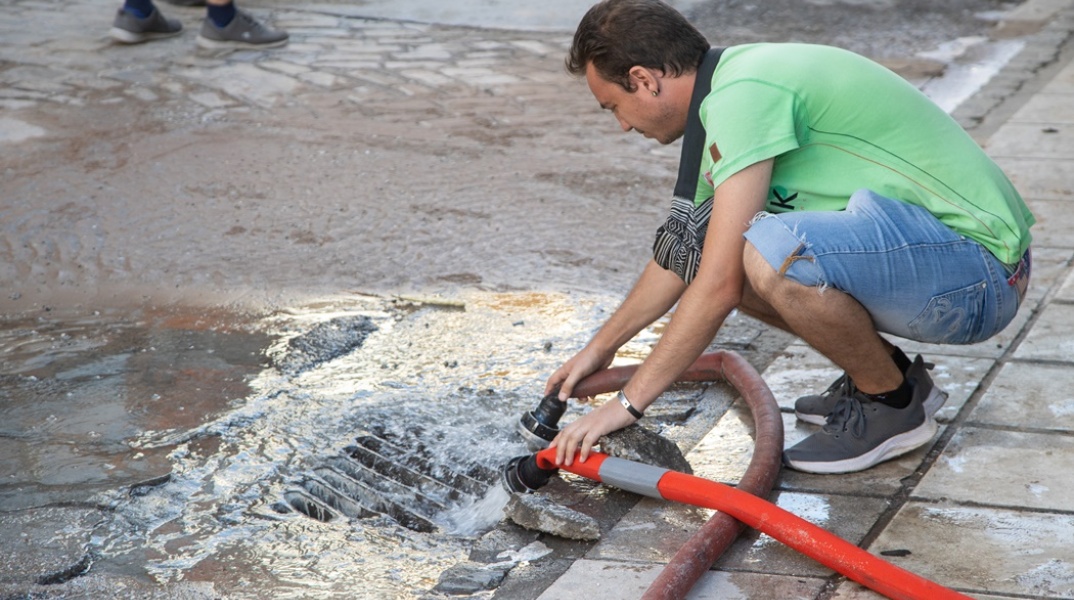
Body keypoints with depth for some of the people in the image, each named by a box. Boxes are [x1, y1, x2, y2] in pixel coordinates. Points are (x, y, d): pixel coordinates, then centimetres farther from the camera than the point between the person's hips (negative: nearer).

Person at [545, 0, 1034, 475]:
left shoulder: (743, 93, -19)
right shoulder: (735, 81, 11)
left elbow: (720, 287, -23)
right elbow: (683, 249, 24)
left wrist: (628, 403, -14)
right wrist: (601, 347, 31)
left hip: (977, 272, -10)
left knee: (774, 255, -32)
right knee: (713, 249, 6)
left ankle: (893, 404, -5)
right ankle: (882, 372, 14)